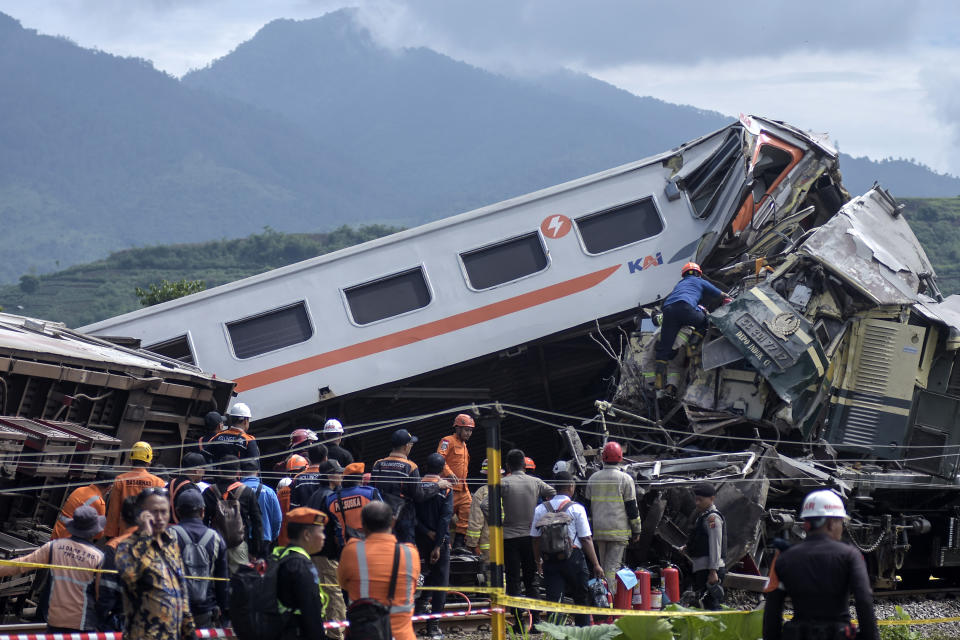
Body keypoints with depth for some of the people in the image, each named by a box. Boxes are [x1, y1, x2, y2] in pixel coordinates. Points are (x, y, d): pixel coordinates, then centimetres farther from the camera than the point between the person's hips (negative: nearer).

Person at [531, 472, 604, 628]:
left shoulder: (540, 509, 4)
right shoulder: (576, 508, -5)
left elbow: (535, 539, 7)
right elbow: (586, 539, -6)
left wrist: (538, 561, 21)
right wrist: (596, 564, -2)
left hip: (549, 560, 2)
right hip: (573, 559, -2)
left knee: (553, 598, -1)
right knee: (581, 597, 13)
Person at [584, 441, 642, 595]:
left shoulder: (593, 478, 9)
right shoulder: (625, 479, -6)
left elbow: (588, 505, 15)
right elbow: (632, 507, -4)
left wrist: (590, 528, 23)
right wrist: (636, 530, 4)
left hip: (598, 530, 4)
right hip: (618, 531, -4)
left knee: (603, 567, 14)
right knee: (612, 567, -7)